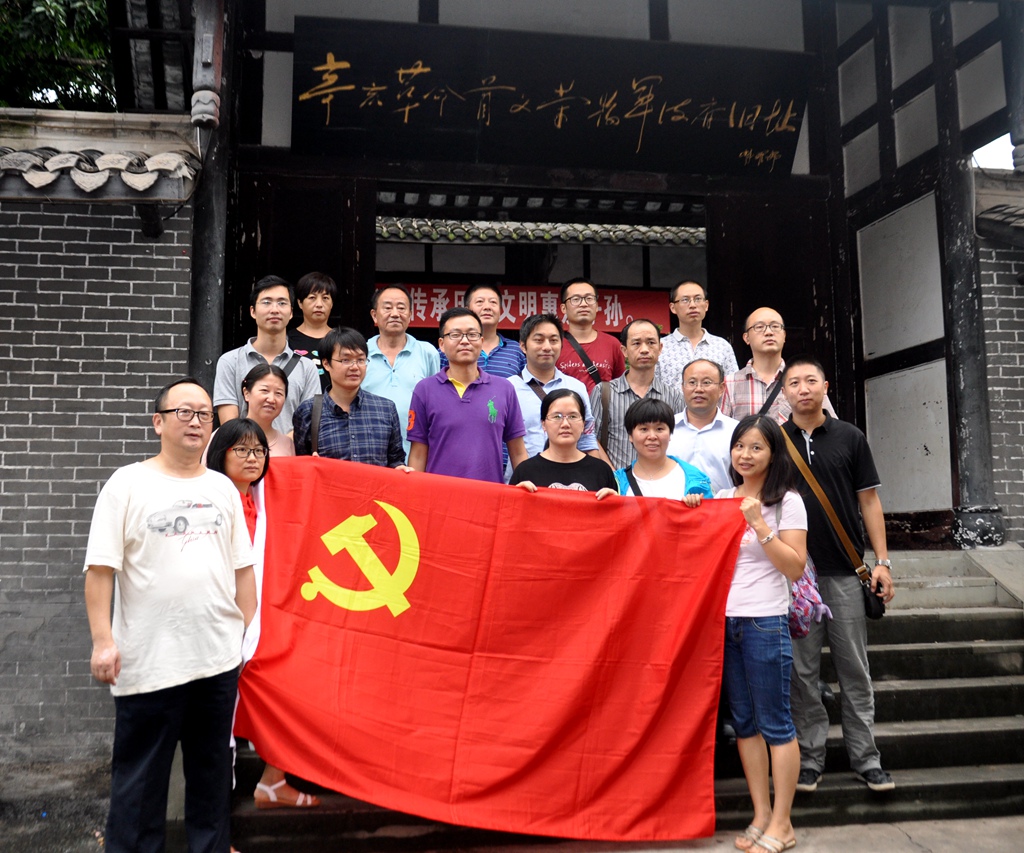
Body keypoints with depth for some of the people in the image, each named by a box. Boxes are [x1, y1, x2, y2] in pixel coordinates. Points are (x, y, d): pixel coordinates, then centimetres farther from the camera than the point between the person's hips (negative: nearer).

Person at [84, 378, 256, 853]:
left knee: (213, 768, 16)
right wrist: (103, 640, -13)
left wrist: (251, 629, 9)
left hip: (220, 656, 4)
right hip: (147, 661, -4)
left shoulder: (223, 488, 10)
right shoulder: (128, 485, -3)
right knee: (140, 775, 7)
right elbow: (101, 568, -8)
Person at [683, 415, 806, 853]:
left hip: (765, 623, -5)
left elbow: (796, 568, -11)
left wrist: (760, 525, -18)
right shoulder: (721, 498, 10)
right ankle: (761, 815, 23)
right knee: (744, 721, 12)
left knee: (774, 723, 2)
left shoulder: (787, 502, -4)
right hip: (724, 620, 6)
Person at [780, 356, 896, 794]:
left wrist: (882, 561, -2)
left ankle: (866, 759, 17)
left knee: (855, 670, 6)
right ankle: (809, 759, 16)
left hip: (845, 571, 0)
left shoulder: (850, 438, 5)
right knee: (802, 671, 5)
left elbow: (869, 500, 6)